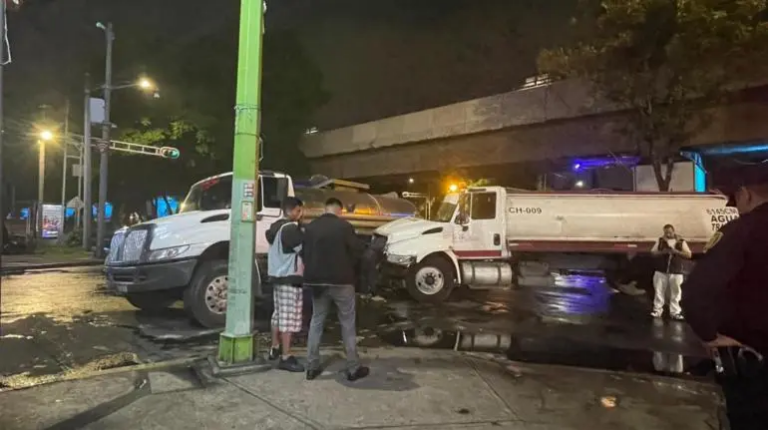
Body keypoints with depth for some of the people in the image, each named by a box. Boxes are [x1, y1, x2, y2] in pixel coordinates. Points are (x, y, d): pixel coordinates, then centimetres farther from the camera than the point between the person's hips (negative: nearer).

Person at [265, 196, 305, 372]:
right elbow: (304, 247, -16)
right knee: (289, 317, -8)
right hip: (290, 278, -10)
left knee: (279, 314, 19)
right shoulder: (292, 228, -15)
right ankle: (286, 357, -7)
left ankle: (275, 348, 31)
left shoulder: (275, 227, 15)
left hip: (276, 275, 10)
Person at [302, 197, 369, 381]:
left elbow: (304, 254, 8)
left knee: (316, 322, 14)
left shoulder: (310, 227, 4)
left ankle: (312, 367, 16)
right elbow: (357, 251, -5)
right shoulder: (344, 226, -10)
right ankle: (353, 368, 11)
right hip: (341, 280, -4)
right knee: (347, 324, 6)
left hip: (316, 280, 4)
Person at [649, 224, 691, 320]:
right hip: (661, 271, 1)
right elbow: (653, 253, 5)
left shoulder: (681, 242, 4)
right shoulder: (660, 241, 7)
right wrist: (662, 252, -14)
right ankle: (657, 310, 8)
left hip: (676, 272, -1)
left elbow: (688, 255, -3)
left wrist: (676, 251, -16)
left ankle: (675, 312, 10)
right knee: (659, 291, 2)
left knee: (675, 293, 3)